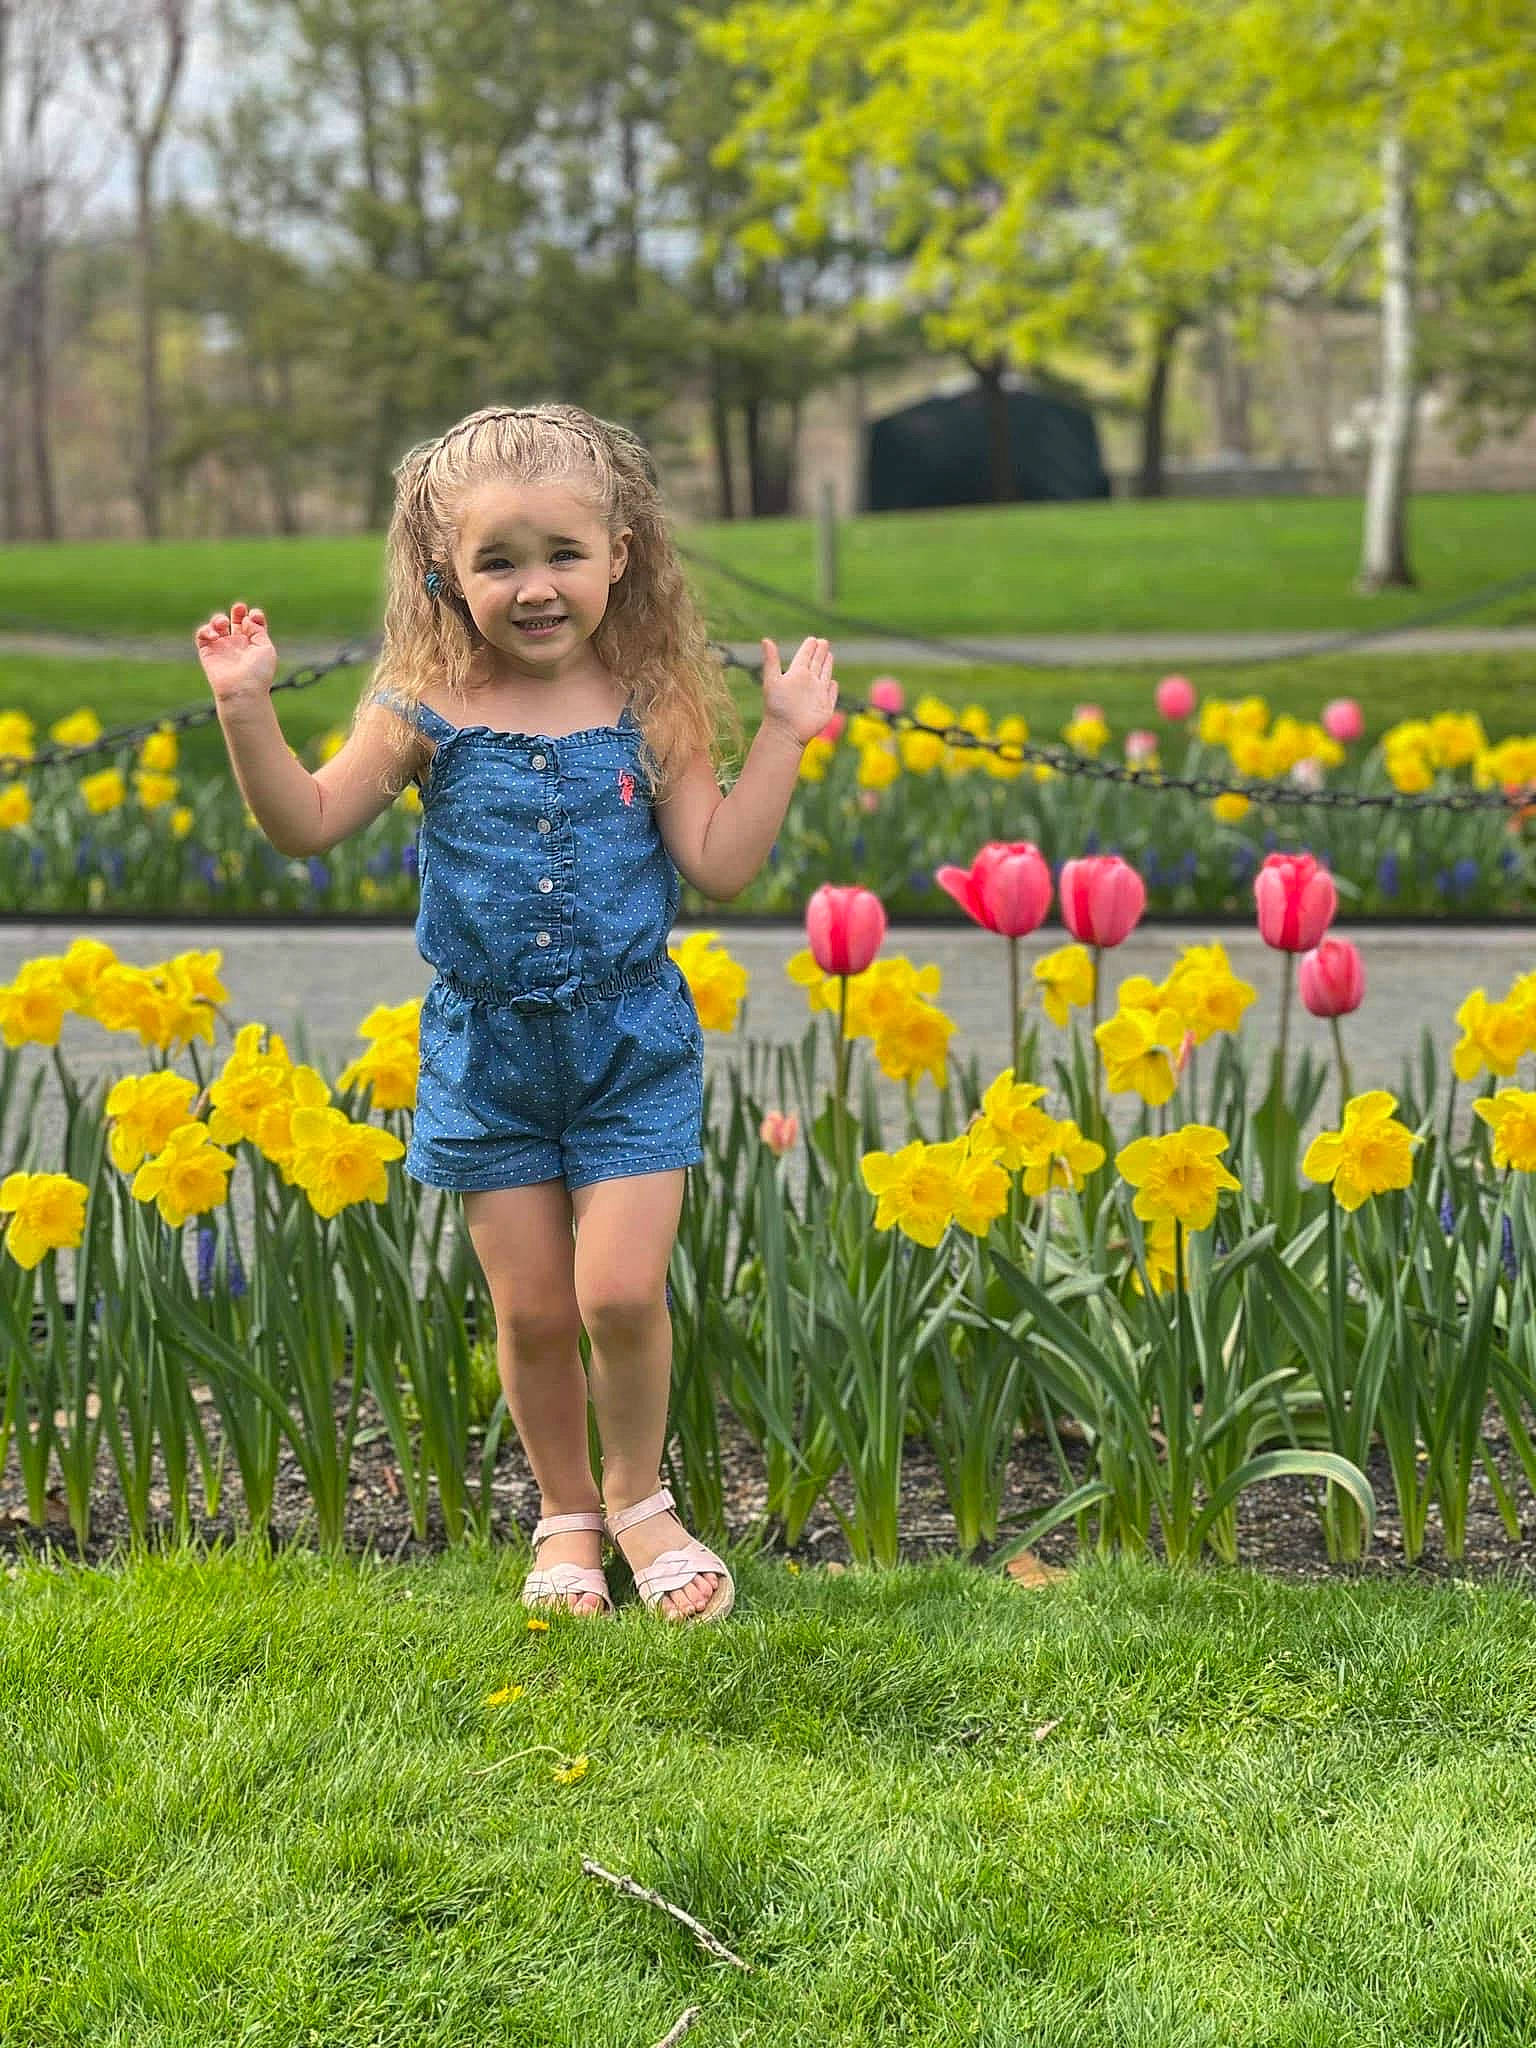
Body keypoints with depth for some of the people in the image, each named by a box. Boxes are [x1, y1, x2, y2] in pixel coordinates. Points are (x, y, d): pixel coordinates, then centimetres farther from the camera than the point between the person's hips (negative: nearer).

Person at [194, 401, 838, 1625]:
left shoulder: (652, 710, -4)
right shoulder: (425, 711, -4)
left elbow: (720, 866, -5)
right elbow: (306, 826, 1)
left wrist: (783, 737, -9)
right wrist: (247, 708, -11)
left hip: (632, 1041, -1)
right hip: (485, 1050, 1)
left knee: (621, 1291, -8)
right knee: (530, 1308, 5)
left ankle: (639, 1498, 18)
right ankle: (566, 1515, 26)